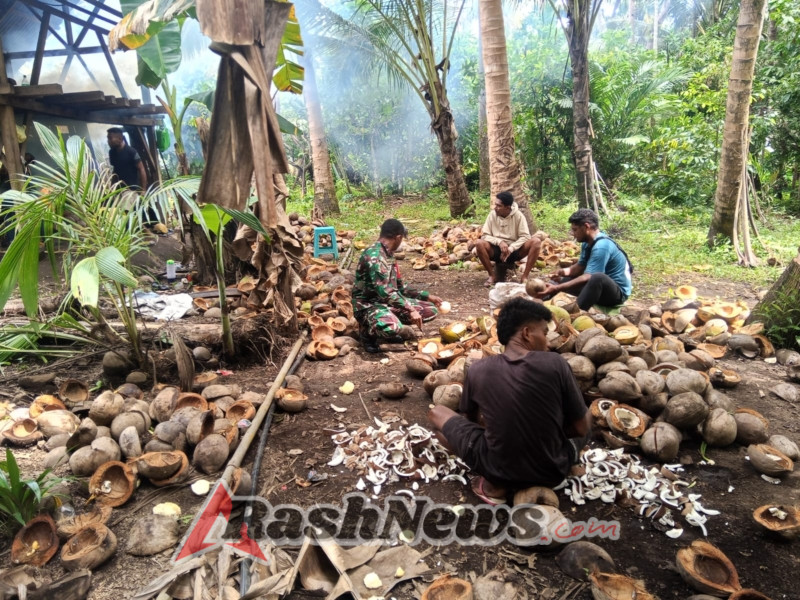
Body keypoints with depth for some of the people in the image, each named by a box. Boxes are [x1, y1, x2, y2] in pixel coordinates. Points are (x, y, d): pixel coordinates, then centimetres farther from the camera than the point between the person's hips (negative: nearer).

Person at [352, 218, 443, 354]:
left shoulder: (387, 255, 11)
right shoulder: (373, 255, -21)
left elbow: (400, 287, 19)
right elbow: (385, 291, -28)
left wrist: (427, 296, 18)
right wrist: (410, 310, -27)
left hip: (388, 302, 9)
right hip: (368, 306, -9)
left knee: (431, 310, 3)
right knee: (393, 329, -39)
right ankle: (369, 332, -5)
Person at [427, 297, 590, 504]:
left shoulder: (478, 369, -10)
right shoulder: (555, 363, -15)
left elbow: (470, 419, 8)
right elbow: (582, 428, -5)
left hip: (499, 470, 0)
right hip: (552, 471, 1)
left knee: (436, 413, 17)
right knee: (587, 417, 28)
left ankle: (495, 482, 4)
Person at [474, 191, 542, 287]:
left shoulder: (518, 215, -9)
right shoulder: (492, 214, -5)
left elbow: (525, 236, -13)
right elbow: (485, 235, -7)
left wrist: (511, 248, -26)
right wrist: (499, 241, -24)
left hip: (514, 250, 0)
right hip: (497, 250, 1)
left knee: (536, 241, -25)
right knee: (480, 243, -29)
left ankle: (525, 276, -20)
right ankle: (492, 275, -13)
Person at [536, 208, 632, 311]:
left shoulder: (601, 246, -26)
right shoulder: (587, 242, 1)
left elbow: (587, 278, -31)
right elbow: (581, 266, 9)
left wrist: (556, 288, -34)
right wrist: (565, 271, -13)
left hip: (618, 292, -10)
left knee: (597, 277, -40)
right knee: (562, 278, 12)